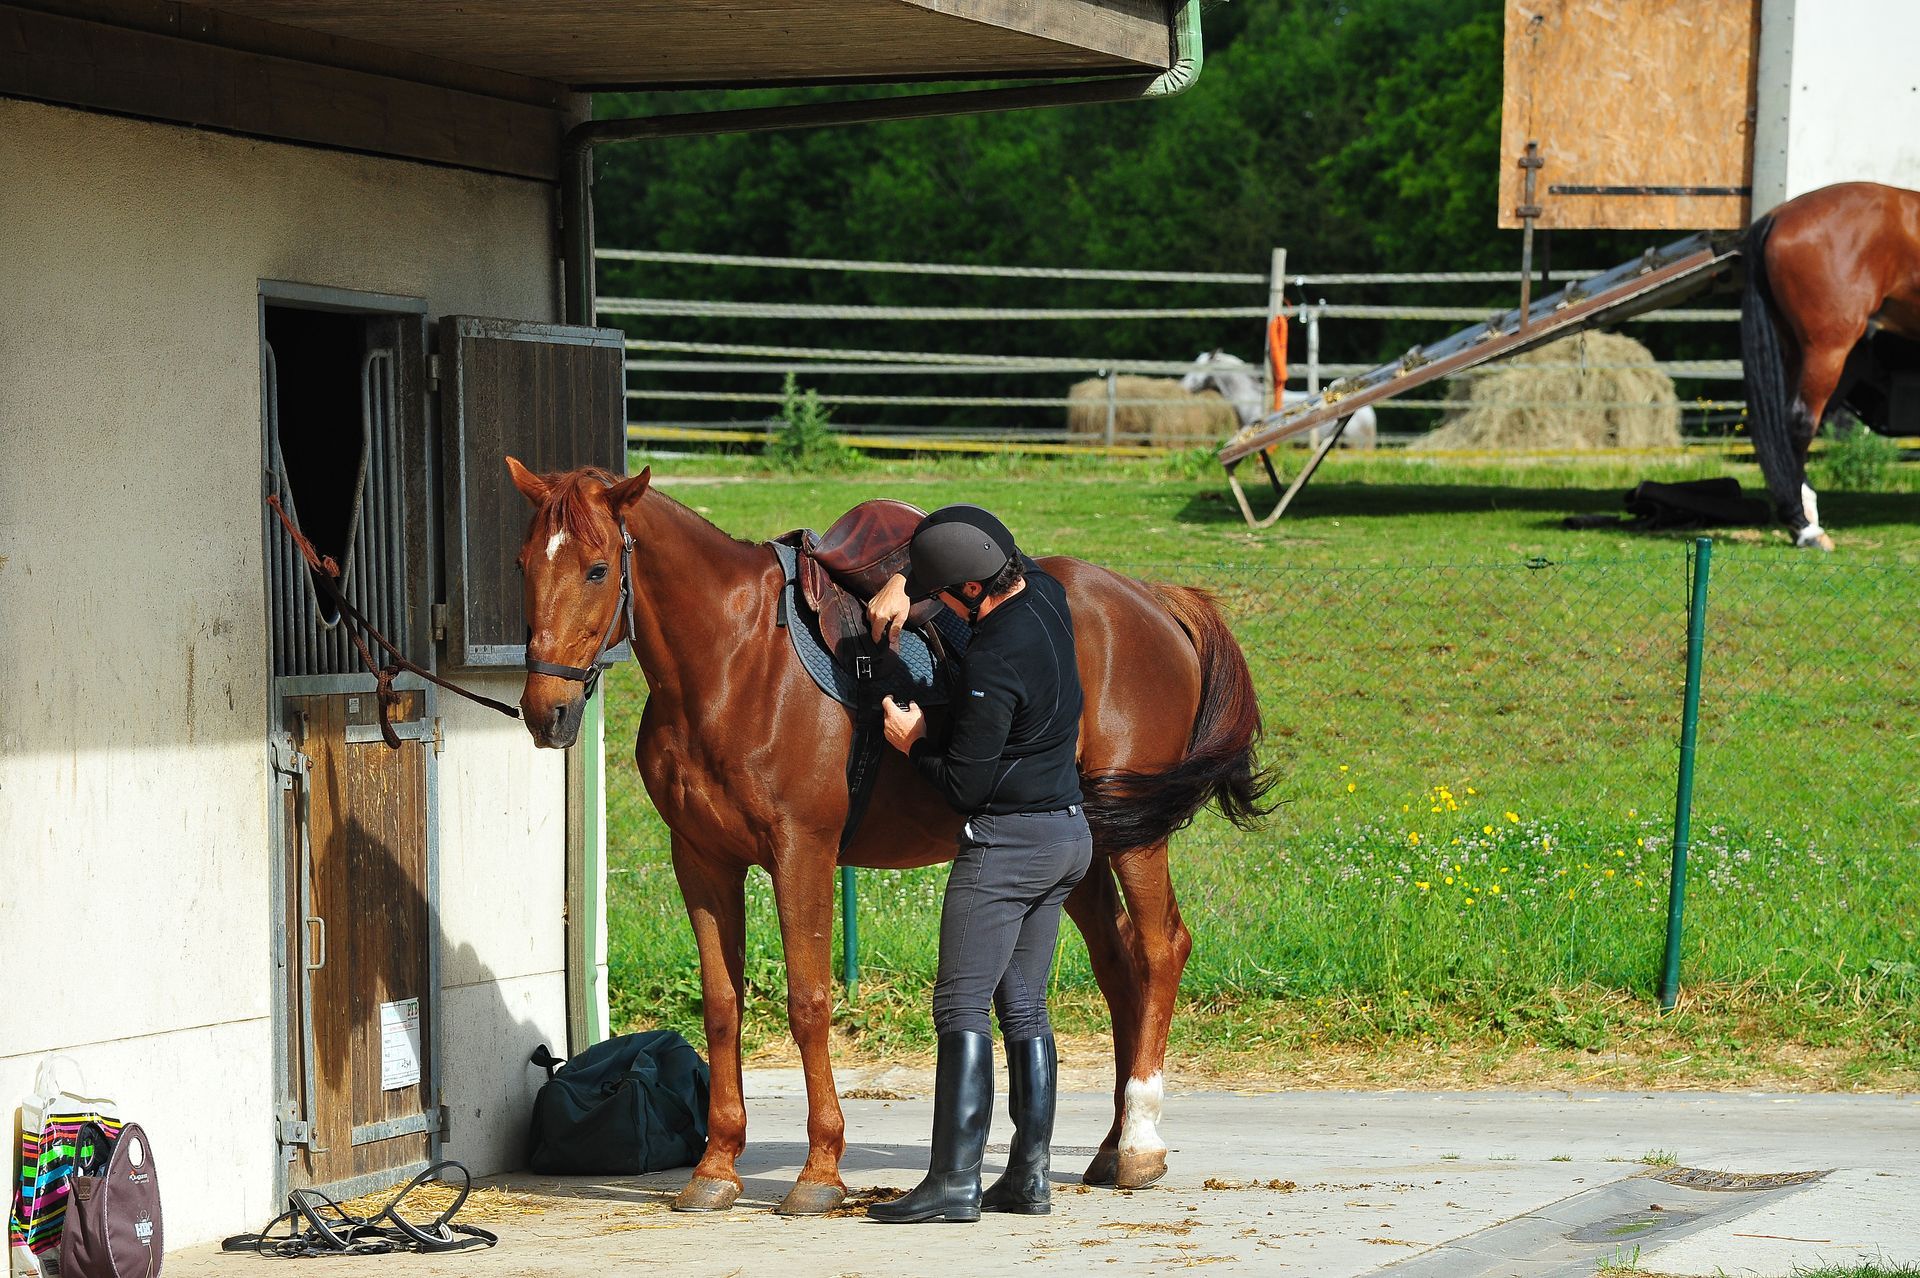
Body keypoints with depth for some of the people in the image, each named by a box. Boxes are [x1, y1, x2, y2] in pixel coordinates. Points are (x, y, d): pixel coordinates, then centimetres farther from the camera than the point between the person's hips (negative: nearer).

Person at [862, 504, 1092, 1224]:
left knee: (961, 1008, -6)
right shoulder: (1046, 594, 2)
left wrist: (913, 740, -1)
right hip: (1069, 834, 9)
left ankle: (954, 1181, -10)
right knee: (1025, 1009, 12)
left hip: (1006, 841, -9)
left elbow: (965, 785, -17)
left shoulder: (992, 665, -24)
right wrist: (902, 585, 8)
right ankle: (1029, 1177, 12)